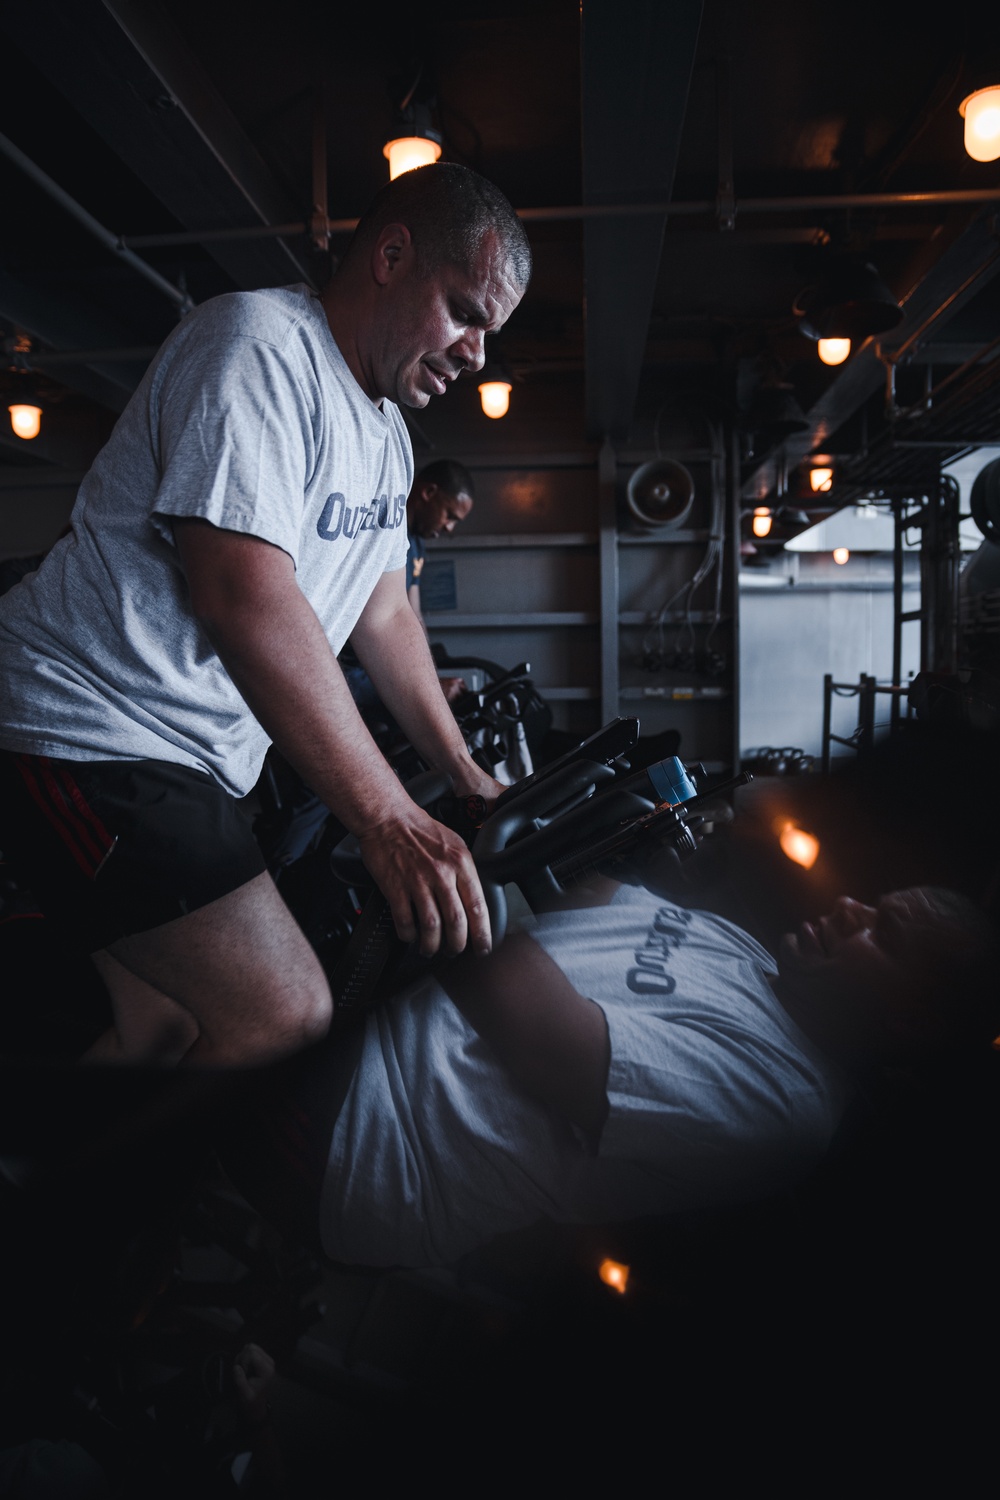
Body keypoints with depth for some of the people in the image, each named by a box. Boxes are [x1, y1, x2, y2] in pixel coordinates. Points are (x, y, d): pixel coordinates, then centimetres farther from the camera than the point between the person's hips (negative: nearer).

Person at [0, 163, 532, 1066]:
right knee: (288, 1017, -15)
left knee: (166, 1029, 15)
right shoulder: (259, 343, -15)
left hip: (195, 756, 10)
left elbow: (383, 614, 17)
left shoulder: (386, 432, 15)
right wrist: (390, 823, -27)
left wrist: (466, 774, 13)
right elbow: (247, 600, -26)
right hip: (95, 730, -9)